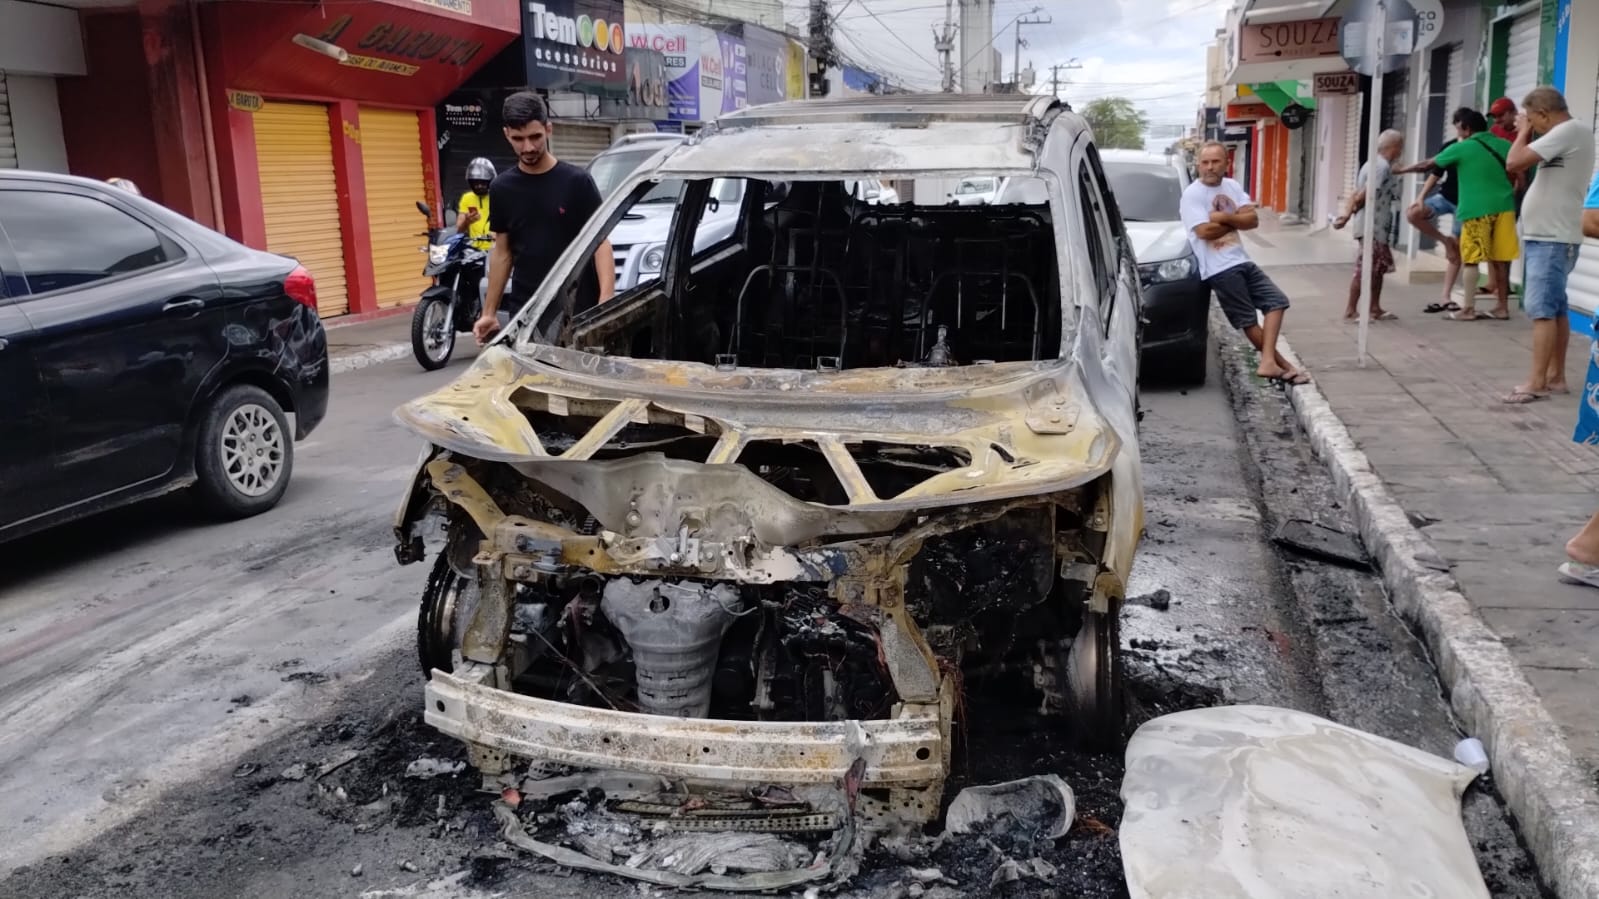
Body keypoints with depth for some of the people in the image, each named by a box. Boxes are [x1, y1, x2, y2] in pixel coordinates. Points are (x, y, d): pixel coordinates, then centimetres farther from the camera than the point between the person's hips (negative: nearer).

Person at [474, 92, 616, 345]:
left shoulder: (576, 181, -3)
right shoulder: (502, 188, 8)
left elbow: (601, 242, -5)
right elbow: (502, 252, 14)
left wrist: (606, 301, -19)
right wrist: (489, 312, 11)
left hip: (577, 310, -3)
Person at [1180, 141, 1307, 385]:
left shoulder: (1233, 186, 10)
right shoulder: (1192, 194, -9)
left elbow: (1253, 220, 1)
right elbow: (1205, 231, -20)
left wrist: (1224, 217, -15)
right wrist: (1236, 221, -5)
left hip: (1242, 261, 8)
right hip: (1219, 269, -8)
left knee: (1276, 302, 3)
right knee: (1249, 321, -1)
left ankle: (1269, 362, -3)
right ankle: (1281, 364, 12)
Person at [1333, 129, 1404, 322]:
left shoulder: (1374, 163, 16)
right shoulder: (1382, 166, -16)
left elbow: (1357, 194, 10)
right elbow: (1364, 195, -21)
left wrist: (1347, 214, -1)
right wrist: (1350, 213, -4)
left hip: (1378, 227, 10)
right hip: (1372, 227, -10)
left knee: (1379, 268, 14)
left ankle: (1375, 308, 20)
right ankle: (1350, 311, -2)